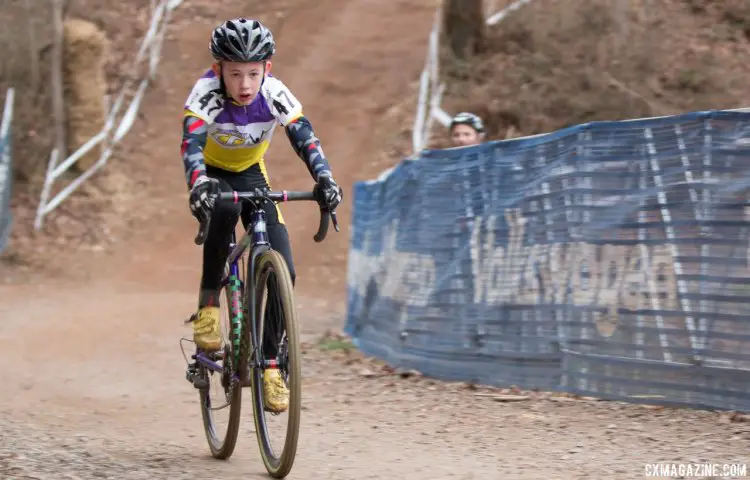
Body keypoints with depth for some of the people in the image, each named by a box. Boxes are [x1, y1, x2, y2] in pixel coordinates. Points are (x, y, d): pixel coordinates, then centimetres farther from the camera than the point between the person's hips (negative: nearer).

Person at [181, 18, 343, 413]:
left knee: (282, 270, -14)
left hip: (251, 174, 3)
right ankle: (208, 305, -23)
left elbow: (305, 139, -34)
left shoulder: (275, 94, -24)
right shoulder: (207, 92, -30)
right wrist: (199, 183, -63)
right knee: (225, 207, -39)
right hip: (212, 174, -3)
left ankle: (271, 364, -2)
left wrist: (324, 180, -52)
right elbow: (191, 143, -43)